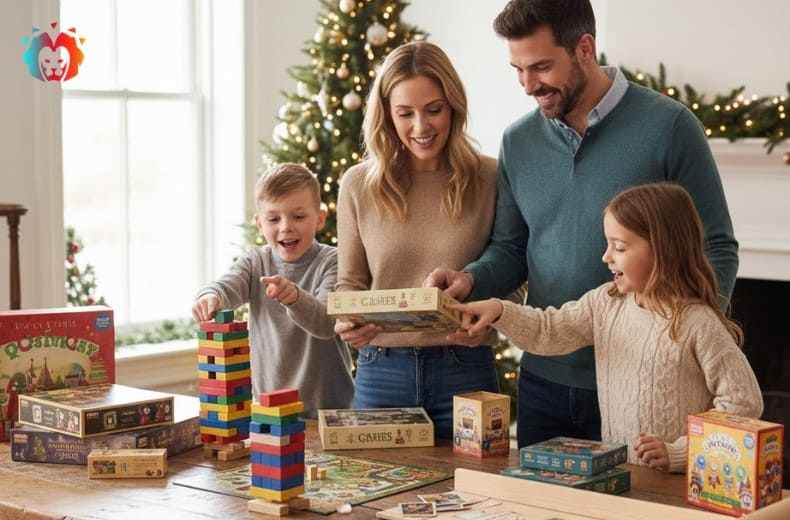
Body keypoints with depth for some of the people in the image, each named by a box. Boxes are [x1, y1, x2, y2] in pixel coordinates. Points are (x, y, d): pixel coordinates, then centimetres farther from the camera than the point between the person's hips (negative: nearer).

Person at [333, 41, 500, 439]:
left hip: (464, 374, -1)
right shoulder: (358, 186, 3)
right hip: (381, 372, 1)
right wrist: (346, 320, -11)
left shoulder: (489, 179, -2)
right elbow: (350, 282, 9)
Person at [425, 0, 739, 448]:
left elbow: (717, 250, -6)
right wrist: (470, 281, -10)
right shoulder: (518, 141, 4)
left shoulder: (668, 125, -9)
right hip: (543, 381, 4)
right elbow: (510, 251, 11)